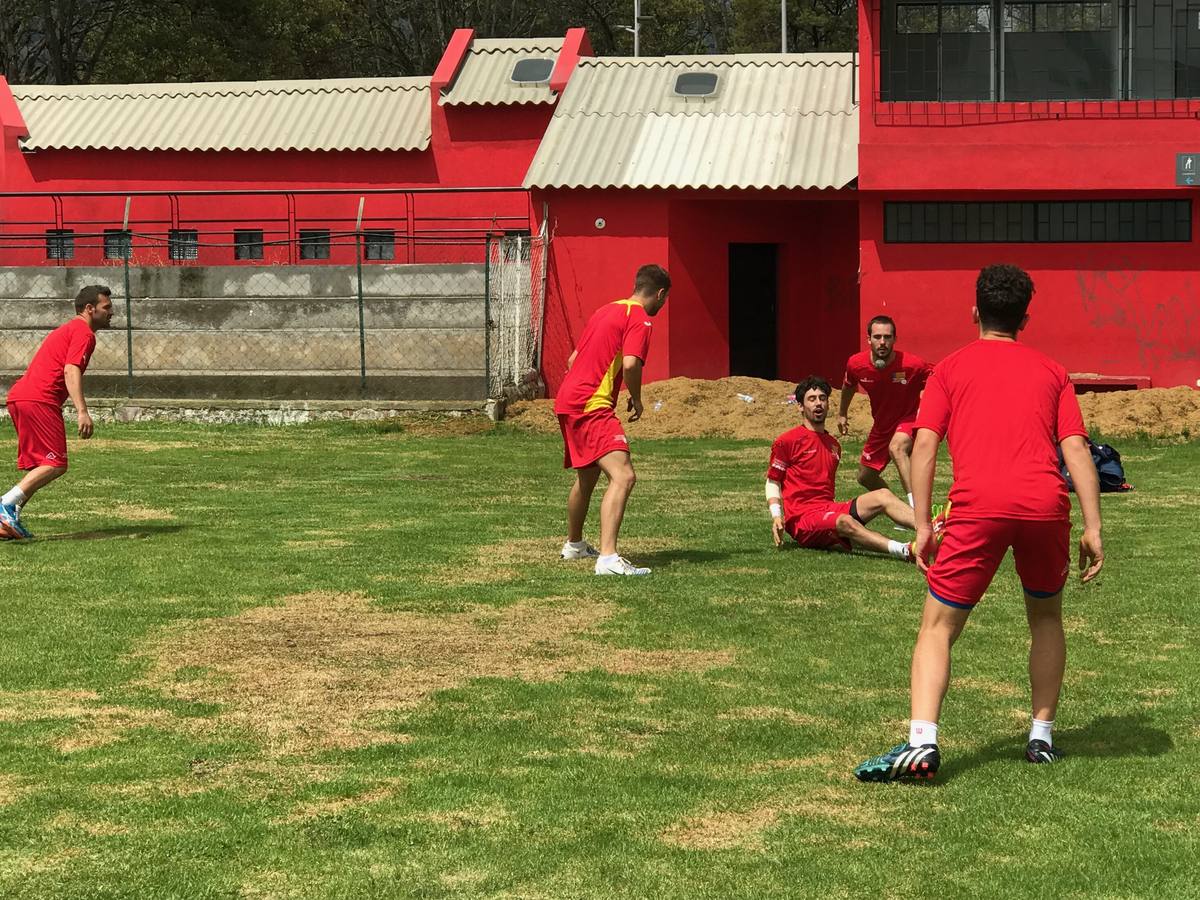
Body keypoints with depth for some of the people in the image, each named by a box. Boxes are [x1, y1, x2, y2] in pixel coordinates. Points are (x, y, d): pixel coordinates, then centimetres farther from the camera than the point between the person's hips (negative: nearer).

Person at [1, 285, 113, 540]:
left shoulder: (66, 330, 28)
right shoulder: (84, 333, -3)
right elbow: (71, 370, -17)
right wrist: (82, 411, -26)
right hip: (39, 401, -10)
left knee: (38, 466, 12)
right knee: (55, 464, -12)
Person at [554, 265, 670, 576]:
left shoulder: (606, 310, 20)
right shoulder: (640, 319, -7)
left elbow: (573, 359, 27)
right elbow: (630, 364, -23)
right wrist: (637, 399, -6)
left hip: (568, 401, 10)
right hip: (592, 407, -10)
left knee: (588, 476, 28)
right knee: (623, 476, -20)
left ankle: (574, 544, 47)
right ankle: (608, 558, -32)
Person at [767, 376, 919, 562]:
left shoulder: (834, 444, 21)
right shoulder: (786, 441, 1)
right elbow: (772, 482, 2)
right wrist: (776, 515, -11)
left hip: (830, 510, 7)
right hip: (802, 520, -7)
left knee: (883, 496, -13)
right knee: (846, 522, -36)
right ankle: (904, 551, -58)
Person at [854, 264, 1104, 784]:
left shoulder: (950, 369, 16)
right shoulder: (1051, 371, 20)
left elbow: (924, 445, 4)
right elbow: (1076, 448, 8)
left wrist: (922, 526, 4)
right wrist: (1093, 528, 4)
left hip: (978, 506, -2)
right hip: (1047, 504, 2)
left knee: (938, 628, 3)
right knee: (1046, 618, 26)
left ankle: (921, 743, -16)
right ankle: (1042, 737, 23)